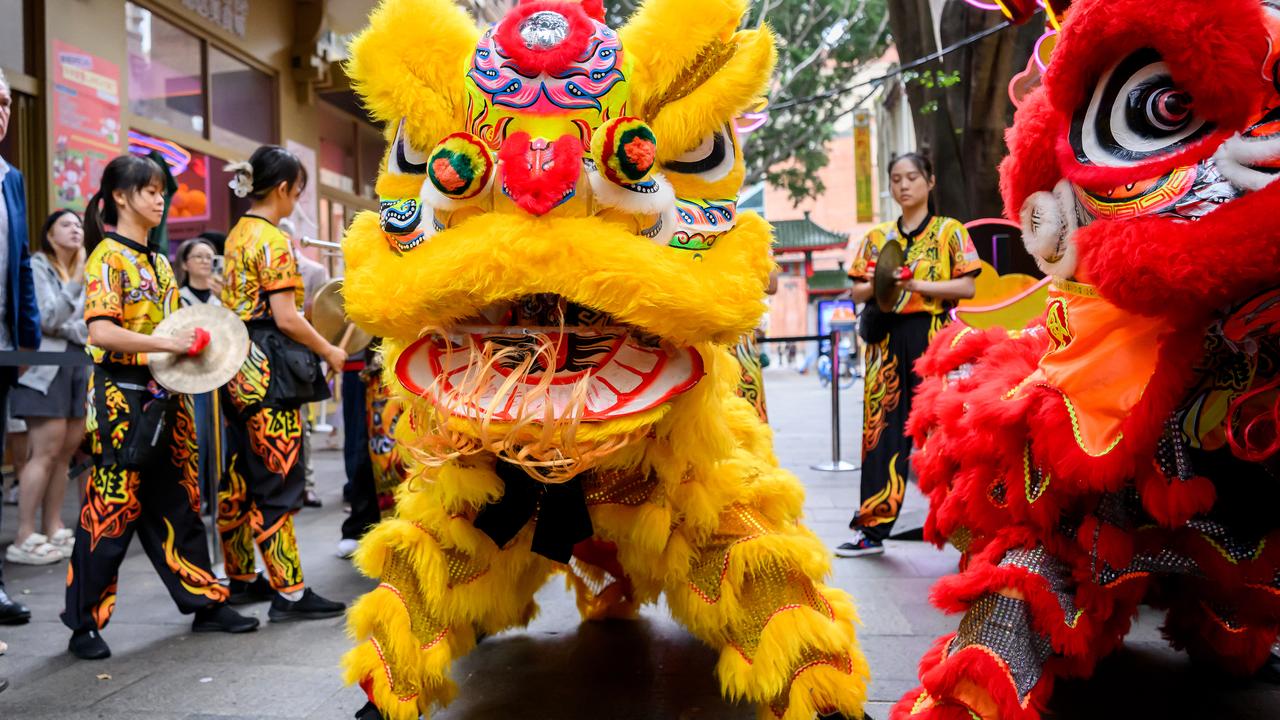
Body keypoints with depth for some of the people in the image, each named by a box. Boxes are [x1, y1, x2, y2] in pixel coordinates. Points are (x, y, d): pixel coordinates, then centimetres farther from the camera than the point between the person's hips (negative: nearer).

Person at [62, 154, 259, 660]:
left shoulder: (159, 262, 16)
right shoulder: (108, 257, -9)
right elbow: (101, 332, -21)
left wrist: (197, 343, 6)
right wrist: (167, 343, -27)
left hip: (165, 398, 8)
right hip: (123, 397, -8)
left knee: (179, 505, 12)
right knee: (112, 513, -1)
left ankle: (206, 604, 21)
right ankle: (83, 624, 12)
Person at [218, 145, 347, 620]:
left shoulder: (237, 234, 14)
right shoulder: (273, 240, -13)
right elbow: (286, 317, -19)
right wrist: (329, 352, -6)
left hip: (237, 366, 10)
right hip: (268, 371, -9)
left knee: (241, 477, 15)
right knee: (278, 483, -5)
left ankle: (241, 579, 27)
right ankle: (289, 593, 1)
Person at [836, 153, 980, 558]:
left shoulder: (950, 231, 7)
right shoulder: (877, 237, 17)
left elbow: (967, 286, -2)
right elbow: (857, 292, 14)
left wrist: (917, 284, -13)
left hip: (931, 335, -3)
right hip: (886, 338, 3)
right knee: (881, 428, 1)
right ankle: (872, 528, 5)